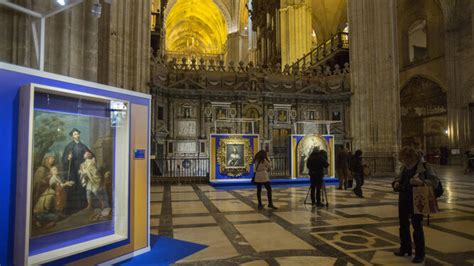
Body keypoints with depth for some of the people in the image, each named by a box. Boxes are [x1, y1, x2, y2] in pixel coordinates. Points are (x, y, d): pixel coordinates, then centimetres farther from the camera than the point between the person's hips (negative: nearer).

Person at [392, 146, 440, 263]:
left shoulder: (424, 166, -11)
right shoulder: (403, 167, 7)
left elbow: (435, 180, -15)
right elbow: (399, 178, 19)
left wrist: (421, 182, -31)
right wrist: (396, 182, -4)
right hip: (403, 200, 6)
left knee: (417, 226, 0)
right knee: (403, 224, 16)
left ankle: (420, 254, 15)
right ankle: (405, 248, 33)